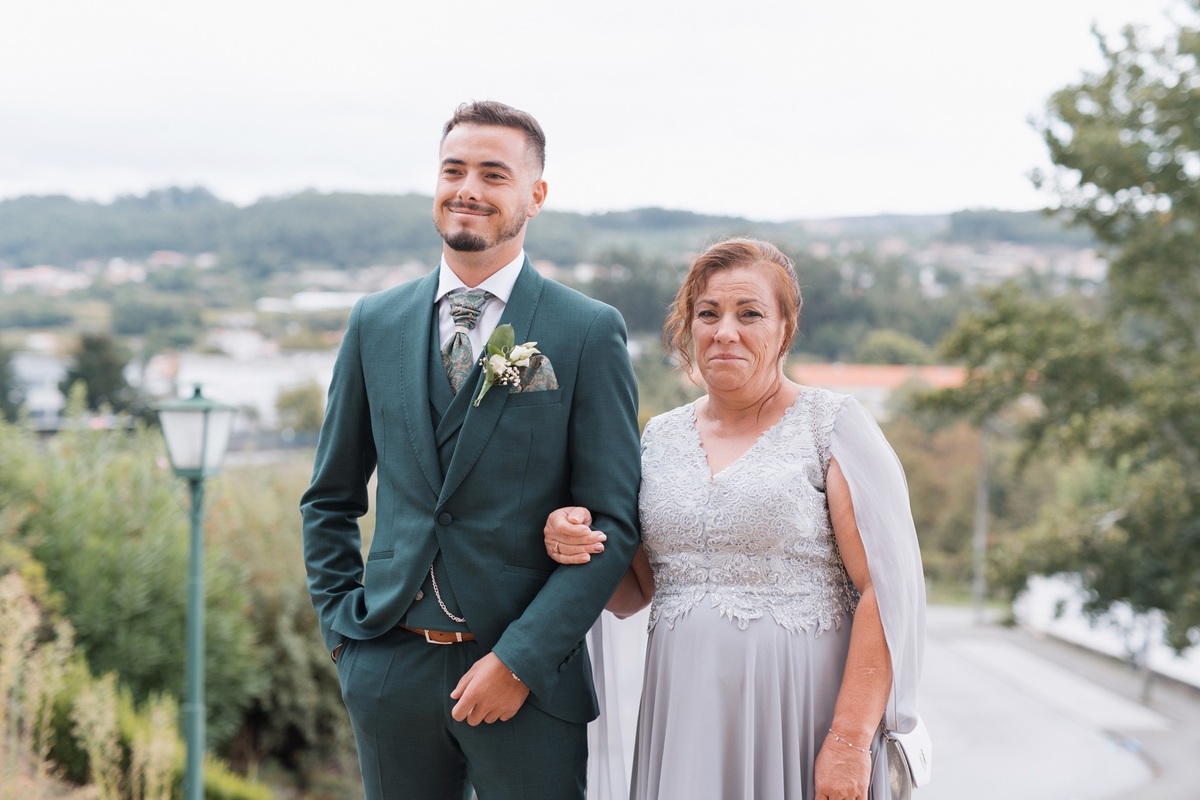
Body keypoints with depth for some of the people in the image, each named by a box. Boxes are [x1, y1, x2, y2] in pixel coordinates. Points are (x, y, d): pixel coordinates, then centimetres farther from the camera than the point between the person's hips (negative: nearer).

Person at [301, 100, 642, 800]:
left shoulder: (591, 333, -4)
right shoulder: (376, 323, 8)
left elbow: (614, 521, -7)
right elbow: (331, 498, 16)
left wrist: (521, 661, -12)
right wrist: (341, 624, 6)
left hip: (525, 671, -3)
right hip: (390, 669, 3)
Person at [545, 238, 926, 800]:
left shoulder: (833, 427, -4)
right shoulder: (660, 438, 11)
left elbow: (887, 589, -10)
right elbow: (633, 595, 18)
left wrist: (850, 741, -16)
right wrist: (580, 549, -3)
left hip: (801, 714, -4)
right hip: (687, 717, 4)